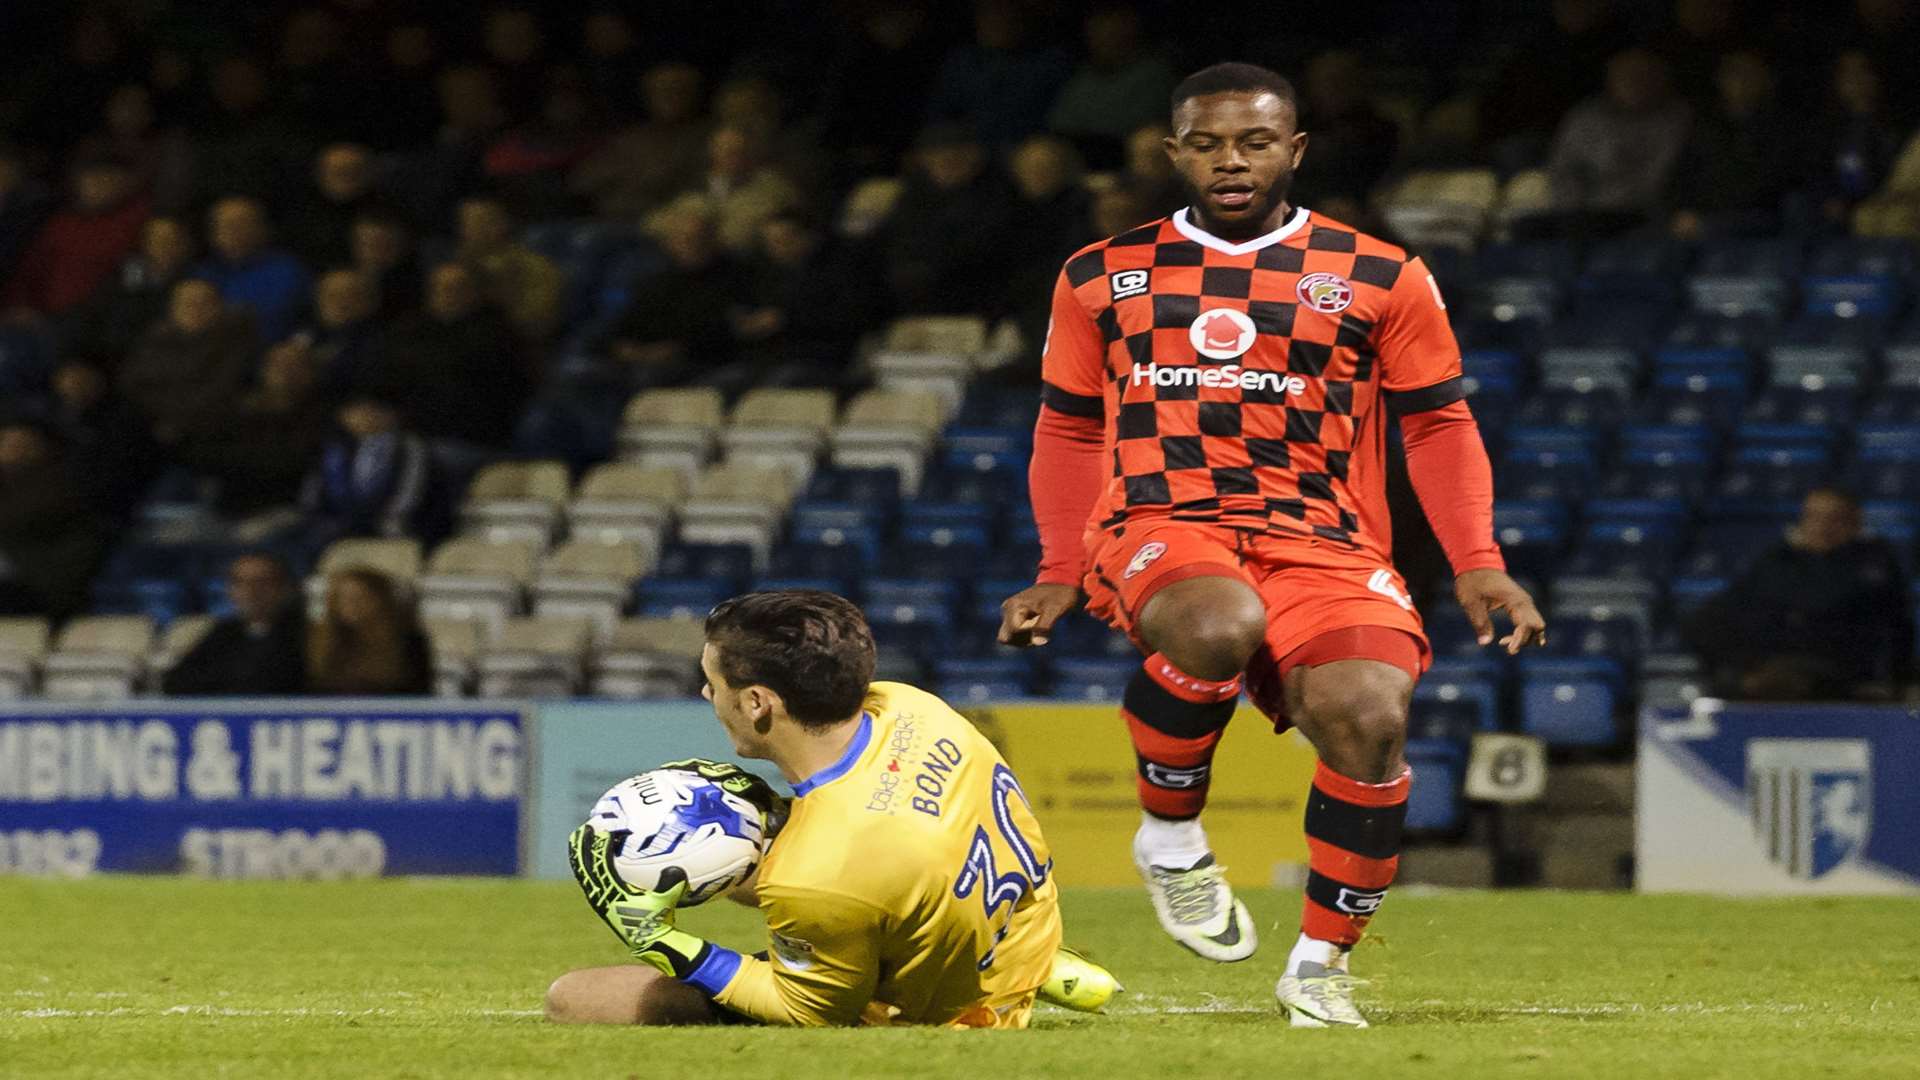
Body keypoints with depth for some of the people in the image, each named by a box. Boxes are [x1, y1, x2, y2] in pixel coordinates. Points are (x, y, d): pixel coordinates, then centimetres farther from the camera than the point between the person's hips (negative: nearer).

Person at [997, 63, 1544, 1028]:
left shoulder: (1379, 279, 9)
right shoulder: (1103, 278, 15)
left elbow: (1438, 425, 13)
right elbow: (1069, 430, 24)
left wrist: (1476, 568, 1)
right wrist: (1060, 576, 13)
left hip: (1320, 540, 0)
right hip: (1160, 524, 0)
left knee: (1367, 715, -28)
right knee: (1218, 626, -38)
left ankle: (1320, 964, -6)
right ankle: (1168, 837, -9)